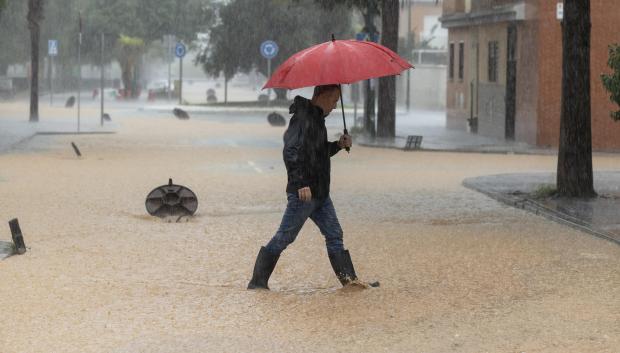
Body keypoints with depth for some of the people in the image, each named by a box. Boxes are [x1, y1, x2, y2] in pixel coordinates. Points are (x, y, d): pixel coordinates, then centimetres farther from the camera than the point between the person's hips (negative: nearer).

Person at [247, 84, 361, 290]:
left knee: (334, 235, 8)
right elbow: (291, 152, -24)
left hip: (320, 193, 10)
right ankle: (257, 282, 3)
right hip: (303, 193, -10)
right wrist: (301, 183, -28)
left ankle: (348, 279, 10)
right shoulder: (303, 117, -15)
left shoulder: (316, 118, 16)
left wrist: (338, 145, 10)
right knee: (284, 238, -4)